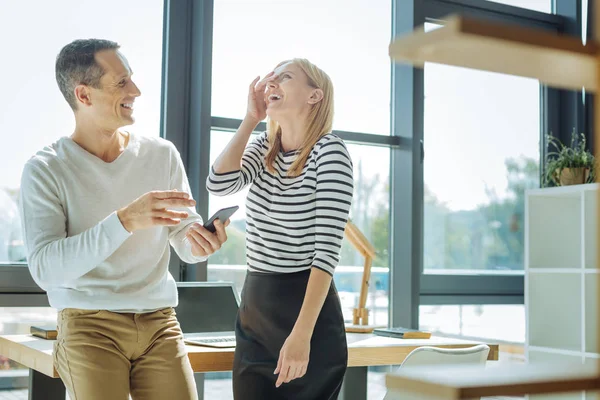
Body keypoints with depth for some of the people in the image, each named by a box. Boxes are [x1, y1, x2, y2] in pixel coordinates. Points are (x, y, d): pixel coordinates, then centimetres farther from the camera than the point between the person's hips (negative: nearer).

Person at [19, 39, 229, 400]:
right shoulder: (46, 169, -6)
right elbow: (44, 267, -17)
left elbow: (184, 242, 8)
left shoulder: (162, 155, 5)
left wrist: (199, 241, -17)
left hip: (160, 323, 3)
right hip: (89, 328, -3)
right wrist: (125, 221, -28)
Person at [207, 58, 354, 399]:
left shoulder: (330, 152, -13)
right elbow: (220, 184, -10)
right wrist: (251, 118, -5)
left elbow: (327, 249, -19)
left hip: (306, 305, -6)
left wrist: (301, 334, -25)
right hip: (254, 309, 6)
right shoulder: (264, 147, 9)